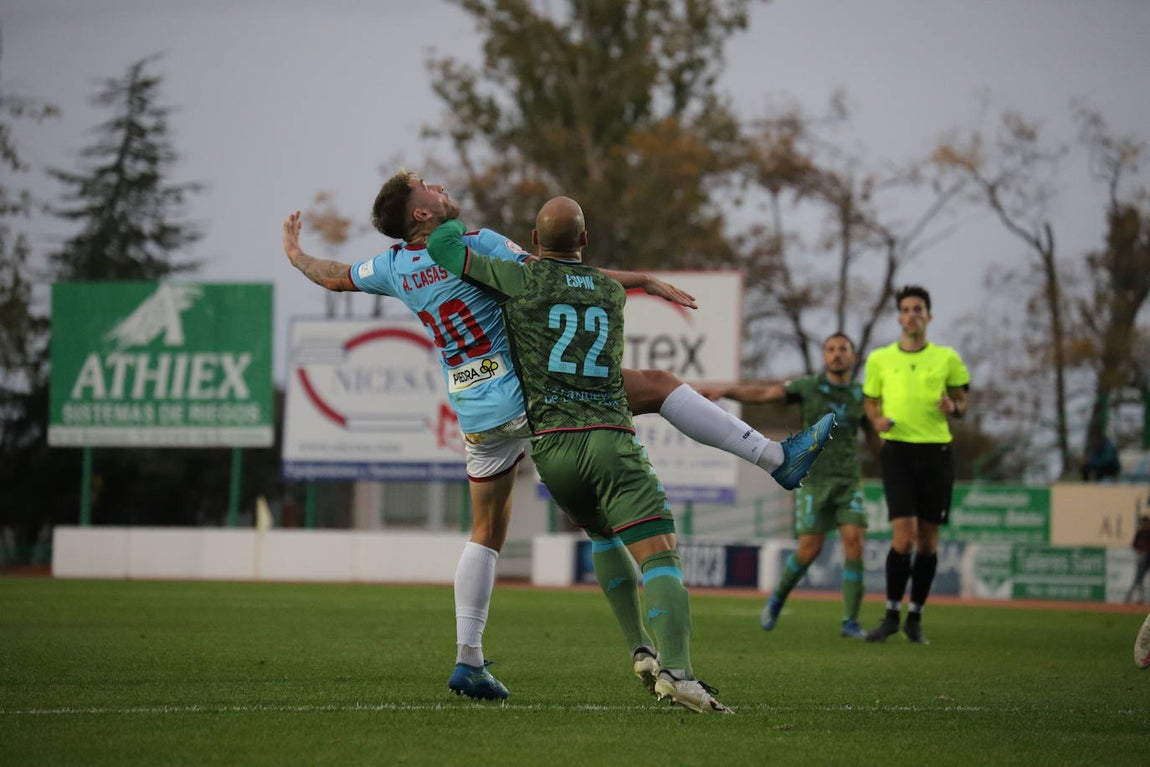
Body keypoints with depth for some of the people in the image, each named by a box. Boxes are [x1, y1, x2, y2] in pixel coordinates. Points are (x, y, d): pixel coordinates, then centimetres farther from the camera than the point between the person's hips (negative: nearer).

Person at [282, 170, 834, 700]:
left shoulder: (394, 266, 6)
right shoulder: (477, 244, -11)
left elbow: (333, 277, 24)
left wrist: (294, 254, 45)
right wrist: (644, 280, -9)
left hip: (476, 416, 6)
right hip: (530, 392, -6)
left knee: (486, 534, 17)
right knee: (658, 387, -2)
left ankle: (468, 661, 11)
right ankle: (773, 457, -12)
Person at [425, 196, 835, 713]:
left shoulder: (520, 280, 4)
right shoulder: (613, 293, 16)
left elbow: (444, 247, 10)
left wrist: (455, 223, 31)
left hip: (552, 445, 1)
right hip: (613, 440, -1)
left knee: (602, 535, 28)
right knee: (659, 555, -11)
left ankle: (642, 649, 14)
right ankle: (676, 669, -34)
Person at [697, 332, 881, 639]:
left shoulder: (861, 395, 7)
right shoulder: (807, 387, -2)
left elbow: (875, 441, 18)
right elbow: (761, 393, -13)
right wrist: (722, 390, -28)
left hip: (847, 482, 2)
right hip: (813, 481, -2)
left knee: (854, 542, -15)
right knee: (810, 550, -8)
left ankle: (850, 622, -10)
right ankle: (778, 597, 23)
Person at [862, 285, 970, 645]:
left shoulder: (947, 358, 5)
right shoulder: (880, 359, 6)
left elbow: (962, 402, 12)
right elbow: (870, 400, 16)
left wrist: (954, 407, -11)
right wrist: (877, 419, -6)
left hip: (936, 452, 1)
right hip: (898, 451, -1)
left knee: (928, 541, 5)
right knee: (903, 536, -13)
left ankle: (915, 616, 18)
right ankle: (891, 614, 0)